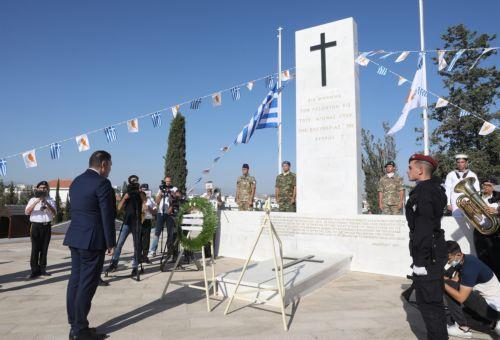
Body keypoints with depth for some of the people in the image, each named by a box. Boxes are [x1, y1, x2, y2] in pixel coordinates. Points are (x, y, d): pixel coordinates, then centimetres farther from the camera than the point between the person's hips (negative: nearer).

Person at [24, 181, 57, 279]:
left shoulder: (51, 201, 8)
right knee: (35, 249, -4)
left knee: (44, 248, 8)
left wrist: (47, 203, -23)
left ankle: (42, 269, 18)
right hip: (36, 226, -2)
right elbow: (27, 212, -10)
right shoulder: (33, 200, 5)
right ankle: (34, 271, 2)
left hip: (47, 226, 2)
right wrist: (36, 202, -22)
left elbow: (54, 213, -8)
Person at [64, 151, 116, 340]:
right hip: (92, 240, -9)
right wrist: (111, 243, -9)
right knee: (86, 285, -1)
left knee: (75, 281, 13)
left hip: (75, 238, 9)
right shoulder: (102, 183, -14)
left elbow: (76, 210, 16)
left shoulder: (76, 181, 13)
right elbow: (107, 216, -16)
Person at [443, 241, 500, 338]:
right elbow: (455, 280, -2)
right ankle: (492, 325, 17)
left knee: (450, 287, -19)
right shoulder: (465, 260, -1)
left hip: (492, 308, -10)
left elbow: (460, 297, -27)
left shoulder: (469, 267, -28)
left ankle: (463, 328, -6)